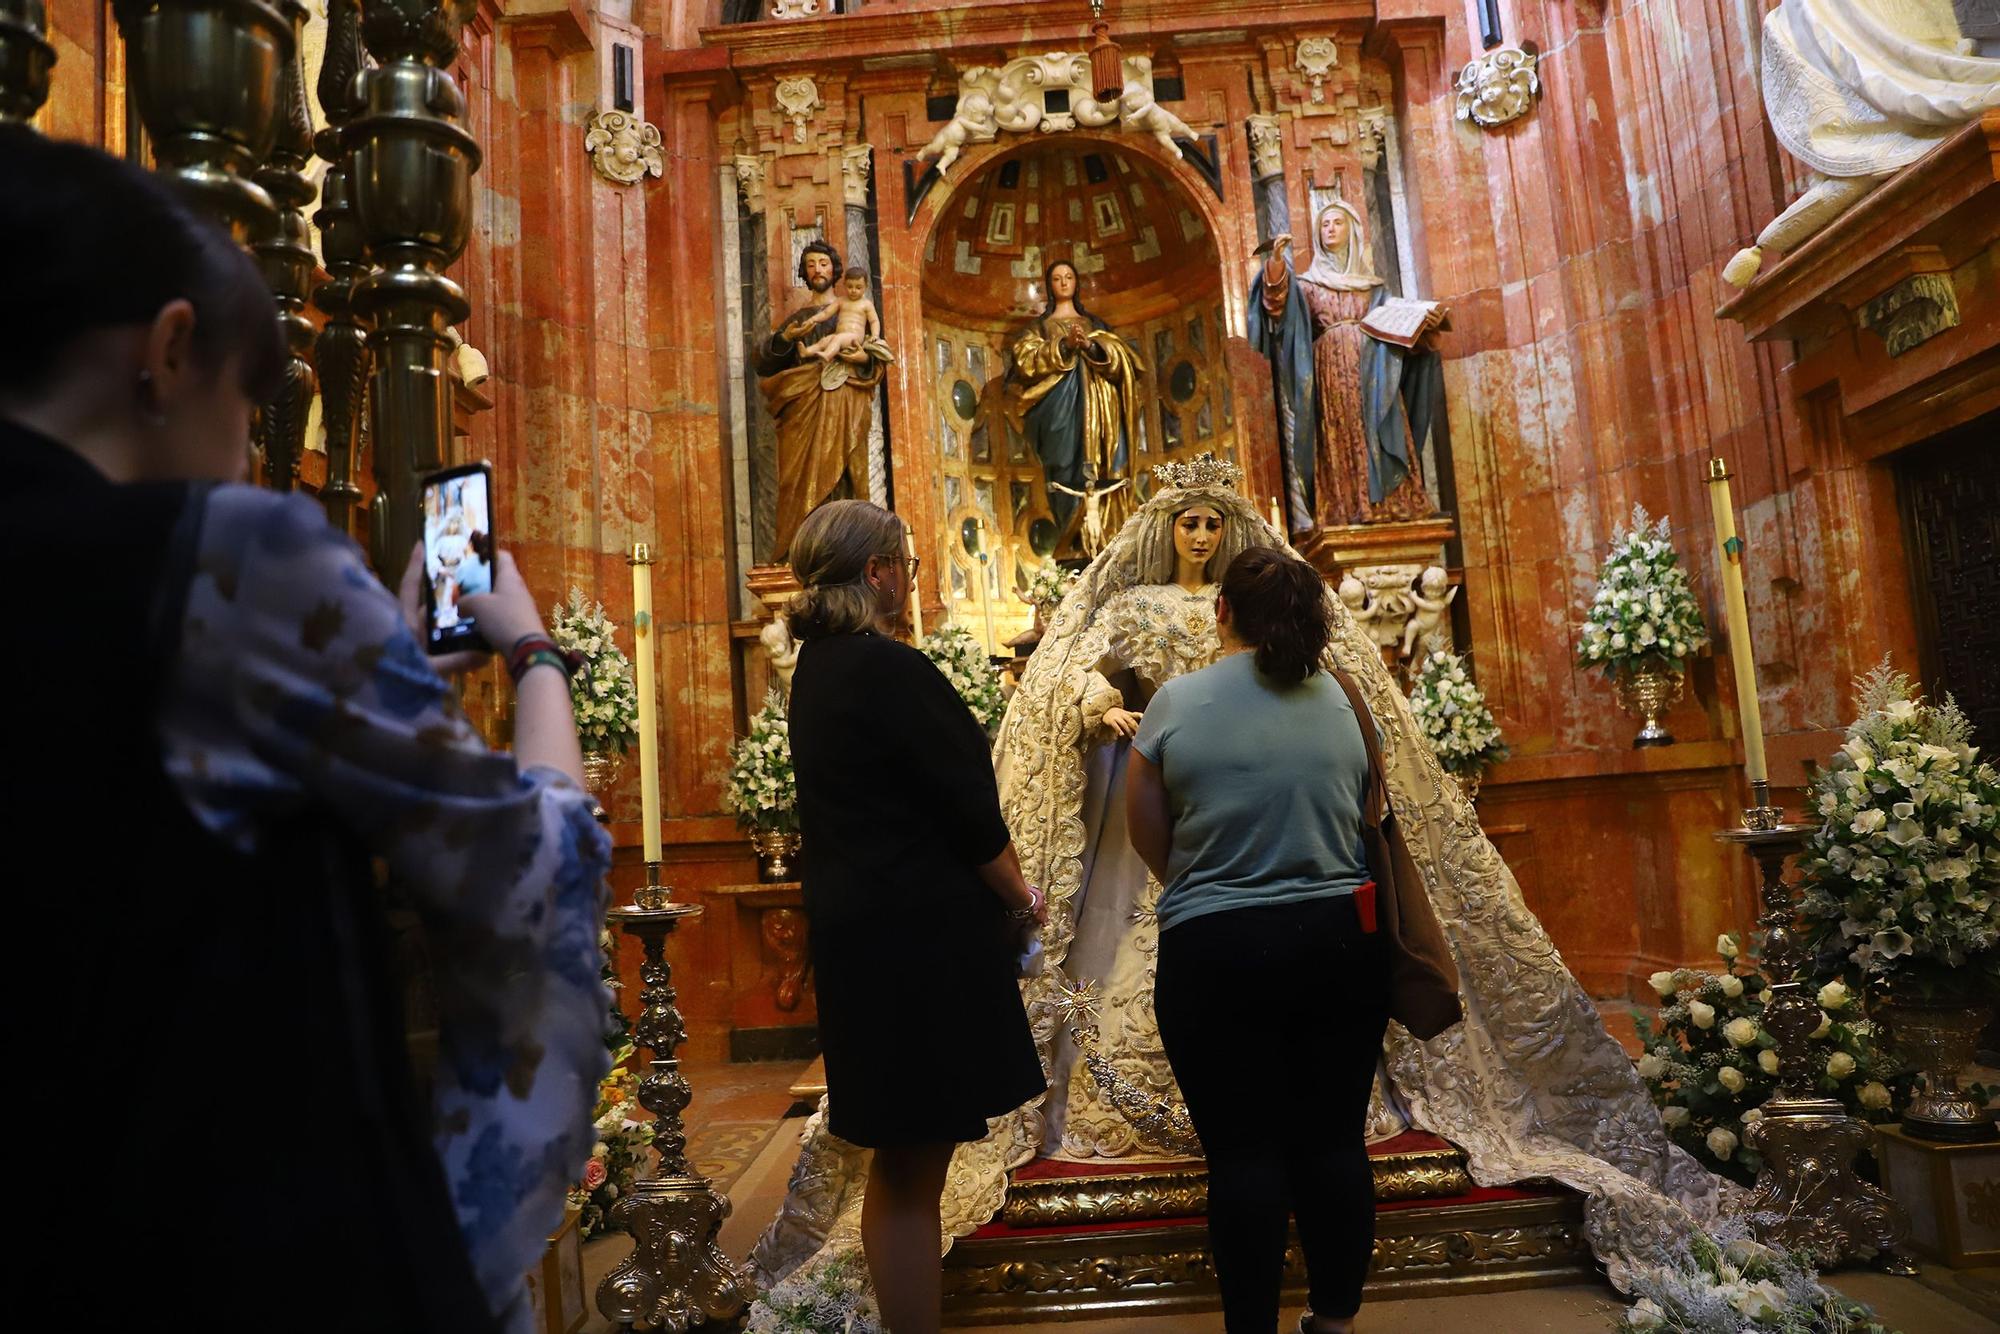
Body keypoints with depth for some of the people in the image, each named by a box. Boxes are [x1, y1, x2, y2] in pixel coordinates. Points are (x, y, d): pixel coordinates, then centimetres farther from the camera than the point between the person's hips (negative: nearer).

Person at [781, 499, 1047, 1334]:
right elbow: (968, 809, -17)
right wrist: (1021, 898, 0)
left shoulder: (817, 669, 10)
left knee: (901, 1162, 20)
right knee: (915, 1166, 3)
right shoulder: (888, 669, -18)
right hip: (920, 936, -9)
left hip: (858, 929, 9)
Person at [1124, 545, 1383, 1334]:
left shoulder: (1179, 701, -7)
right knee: (1333, 1140, 13)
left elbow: (1146, 835, -1)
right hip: (1338, 940, 3)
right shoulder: (1344, 703, 2)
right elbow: (1365, 823, 11)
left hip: (1214, 950, -3)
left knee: (1243, 1151, 5)